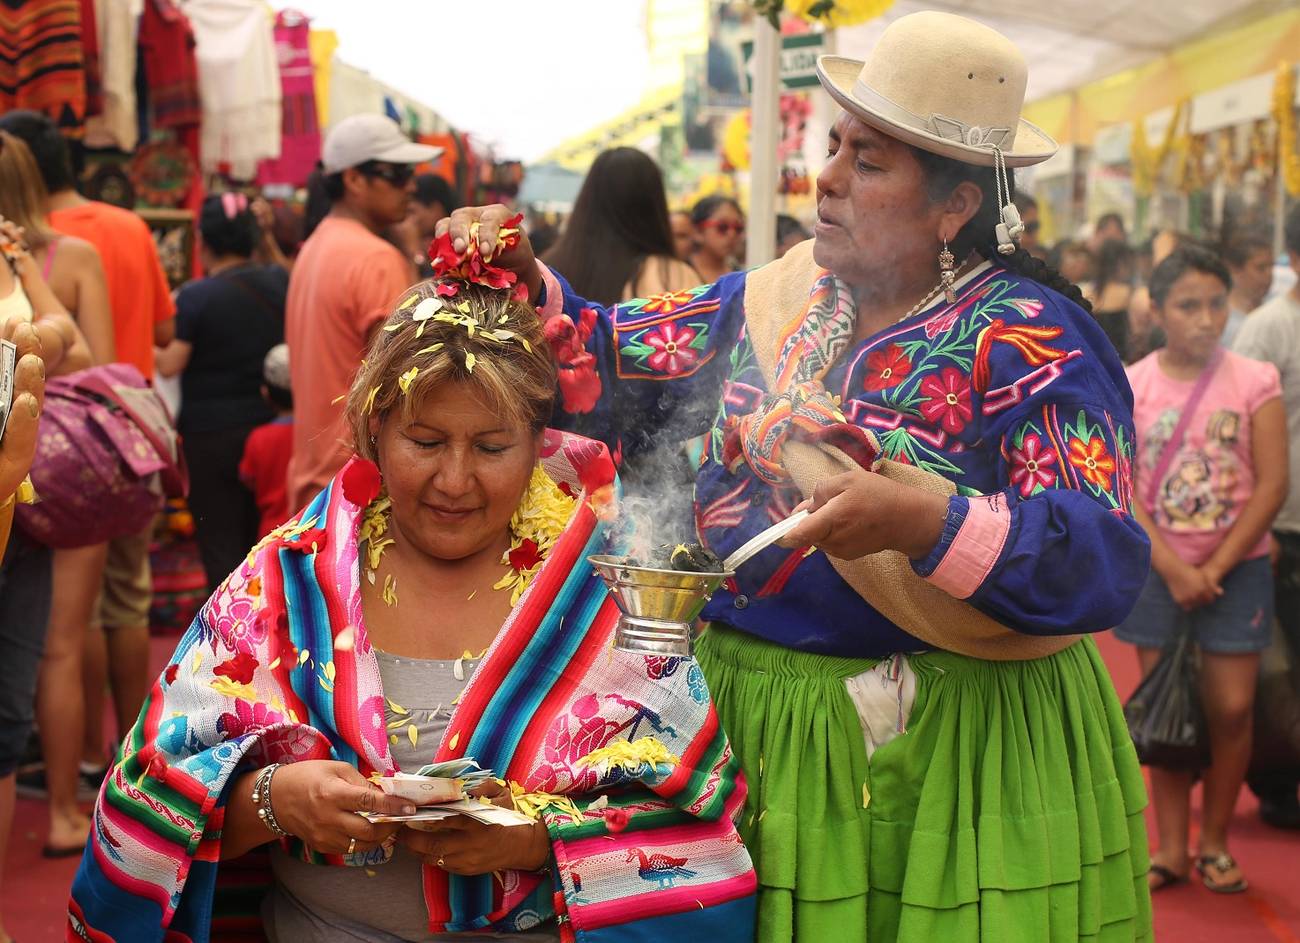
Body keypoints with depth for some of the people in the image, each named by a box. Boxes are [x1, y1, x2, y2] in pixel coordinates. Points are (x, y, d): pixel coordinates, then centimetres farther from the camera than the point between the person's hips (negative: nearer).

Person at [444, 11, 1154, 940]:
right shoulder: (772, 299, 6)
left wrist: (925, 522, -35)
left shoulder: (1029, 341, -14)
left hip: (944, 750, -5)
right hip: (751, 721, 5)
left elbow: (1109, 564, -21)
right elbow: (614, 368, 8)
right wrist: (525, 283, -9)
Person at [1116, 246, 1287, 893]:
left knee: (1231, 708, 0)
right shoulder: (1130, 387, -3)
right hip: (1158, 569, 1)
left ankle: (1215, 843, 17)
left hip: (1237, 567, 0)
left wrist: (1215, 567, -10)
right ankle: (1171, 850, 14)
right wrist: (1173, 570, -13)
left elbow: (1272, 484, -6)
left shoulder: (1254, 382, -4)